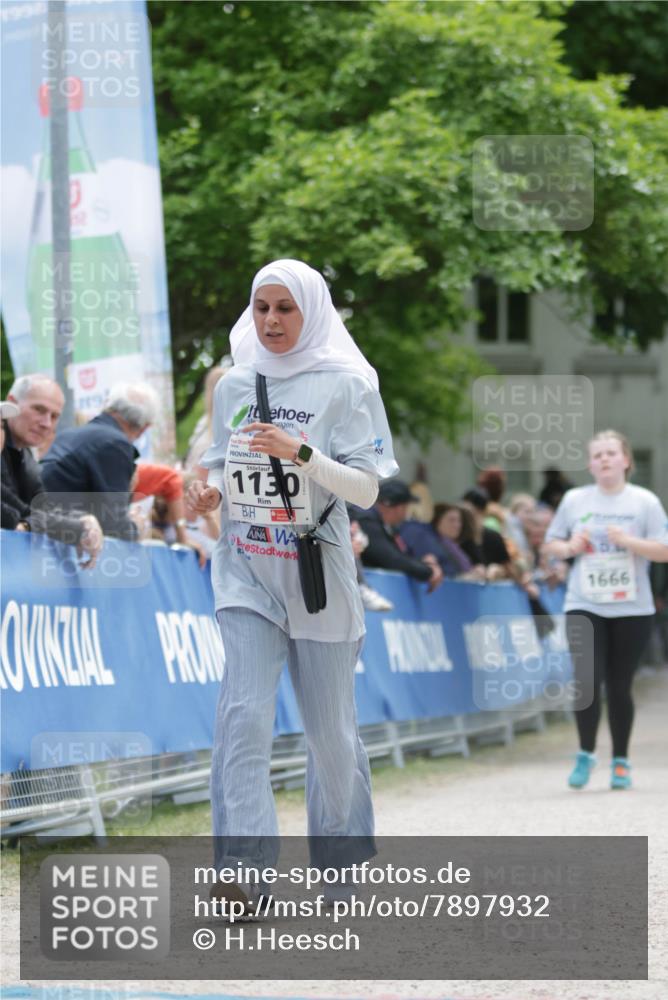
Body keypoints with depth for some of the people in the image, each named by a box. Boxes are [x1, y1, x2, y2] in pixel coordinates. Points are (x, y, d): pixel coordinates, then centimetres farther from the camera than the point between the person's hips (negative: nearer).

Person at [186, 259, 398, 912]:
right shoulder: (234, 385, 8)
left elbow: (366, 490, -9)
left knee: (330, 727, 7)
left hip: (317, 573, -2)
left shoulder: (344, 386, -4)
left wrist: (299, 452, -23)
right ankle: (244, 870, -20)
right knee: (244, 714, -14)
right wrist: (209, 494, -3)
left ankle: (341, 852, 29)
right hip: (246, 573, 2)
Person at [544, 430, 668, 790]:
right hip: (584, 606, 1)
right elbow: (551, 544, 14)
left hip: (631, 608, -1)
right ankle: (585, 755, 5)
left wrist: (629, 541, -18)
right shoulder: (574, 500, 6)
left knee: (619, 686, 4)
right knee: (587, 680, -10)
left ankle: (621, 761, 17)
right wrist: (570, 547, -7)